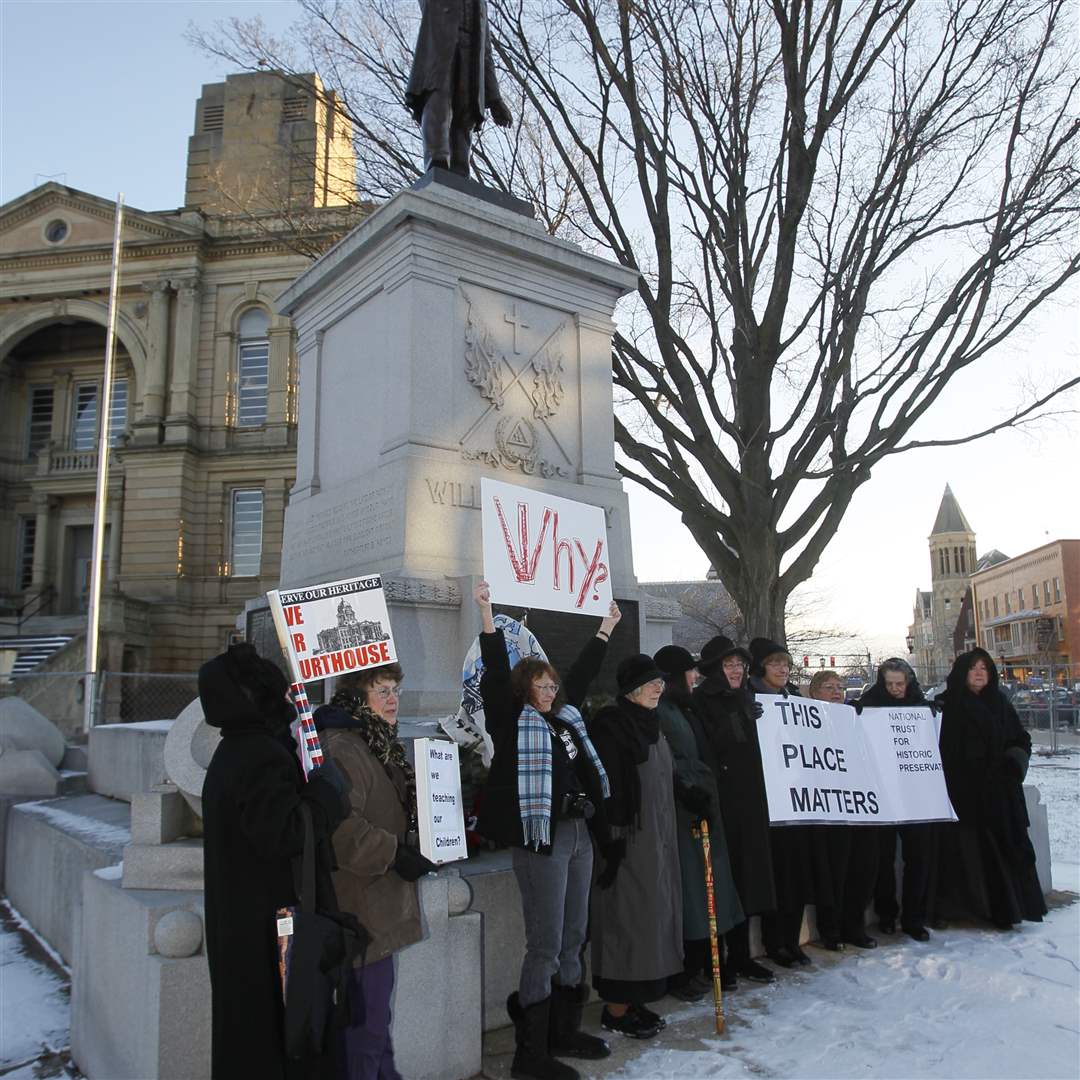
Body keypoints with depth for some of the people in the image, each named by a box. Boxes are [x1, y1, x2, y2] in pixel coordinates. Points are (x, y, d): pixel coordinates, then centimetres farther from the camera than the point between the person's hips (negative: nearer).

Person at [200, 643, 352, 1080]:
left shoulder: (233, 752, 11)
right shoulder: (262, 756, -21)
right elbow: (283, 833, -28)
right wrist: (328, 787, -17)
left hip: (241, 925, 10)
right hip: (276, 927, -10)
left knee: (248, 1033, 20)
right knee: (286, 1042, 2)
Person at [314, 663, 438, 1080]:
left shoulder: (378, 745, 14)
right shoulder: (341, 748, -20)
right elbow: (339, 826, -31)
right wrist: (394, 855, -27)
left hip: (378, 906, 11)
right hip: (359, 907, -11)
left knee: (376, 1004, 23)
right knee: (365, 1017, -2)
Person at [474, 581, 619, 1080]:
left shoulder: (564, 715, 13)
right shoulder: (513, 719, -5)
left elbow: (582, 673, 24)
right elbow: (496, 673, -16)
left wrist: (606, 629, 31)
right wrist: (487, 615, -24)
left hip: (579, 834, 8)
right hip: (541, 839, -8)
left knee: (573, 939, 16)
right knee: (545, 946, -4)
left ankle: (565, 1032, 30)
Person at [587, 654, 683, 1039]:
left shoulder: (651, 724, 13)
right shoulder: (609, 724, -15)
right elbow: (604, 784, -21)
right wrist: (611, 842, -24)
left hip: (657, 837, 9)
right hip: (627, 839, -9)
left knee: (650, 915, 13)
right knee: (626, 916, -2)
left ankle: (633, 998, 25)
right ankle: (615, 1008, 11)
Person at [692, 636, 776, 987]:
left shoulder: (747, 699, 14)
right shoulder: (701, 701, -6)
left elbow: (757, 748, 19)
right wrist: (736, 725, -24)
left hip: (749, 800, 6)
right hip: (719, 800, -6)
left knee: (746, 876, 10)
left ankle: (741, 956, 21)